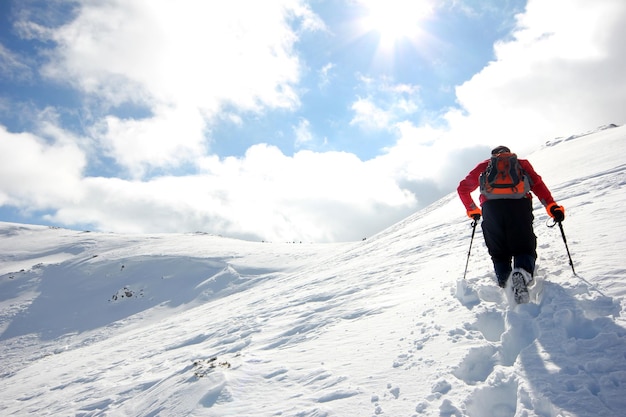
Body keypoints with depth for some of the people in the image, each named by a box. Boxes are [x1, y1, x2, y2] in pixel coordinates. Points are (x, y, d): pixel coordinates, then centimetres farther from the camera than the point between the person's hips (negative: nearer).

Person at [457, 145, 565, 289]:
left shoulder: (484, 166, 31)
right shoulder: (521, 163, 29)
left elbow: (462, 188, 32)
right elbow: (537, 184, 11)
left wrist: (472, 210, 43)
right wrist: (552, 207, 2)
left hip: (490, 208, 1)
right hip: (519, 205, 0)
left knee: (499, 253, 12)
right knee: (524, 248, 6)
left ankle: (504, 283, -13)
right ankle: (523, 272, -26)